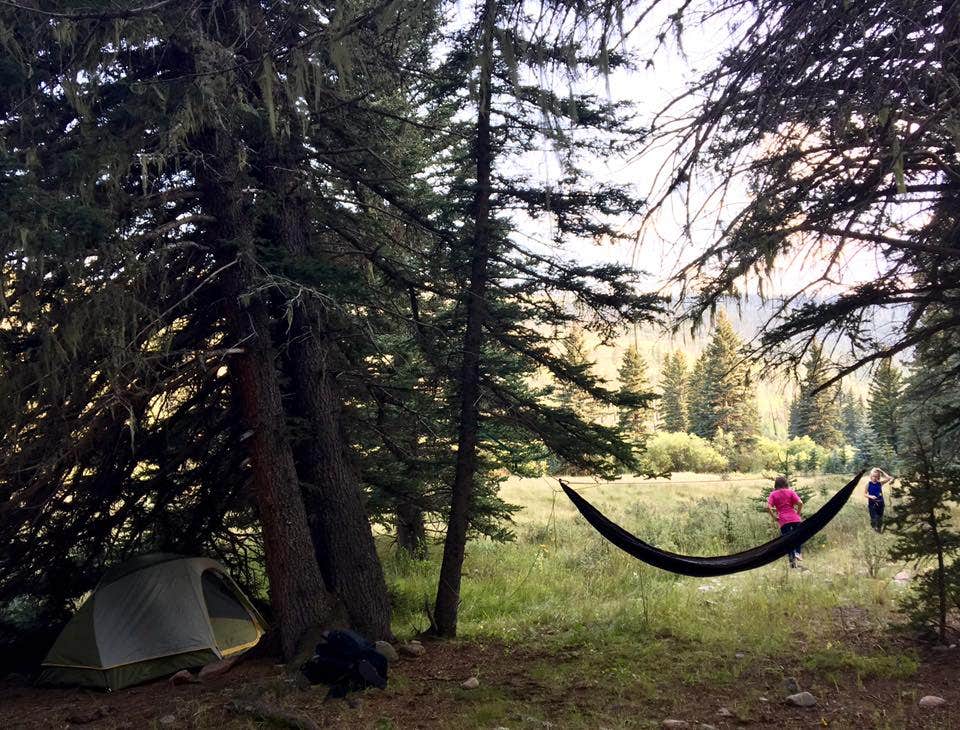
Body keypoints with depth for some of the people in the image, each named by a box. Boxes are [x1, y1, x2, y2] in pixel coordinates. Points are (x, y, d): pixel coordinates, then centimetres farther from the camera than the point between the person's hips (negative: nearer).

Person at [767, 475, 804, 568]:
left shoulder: (773, 494, 5)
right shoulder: (790, 492, 6)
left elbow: (768, 507, -9)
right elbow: (800, 503, -8)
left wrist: (774, 517, 0)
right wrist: (798, 513, 4)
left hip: (783, 521, 0)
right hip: (795, 519, 0)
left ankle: (792, 560, 2)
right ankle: (798, 553, 0)